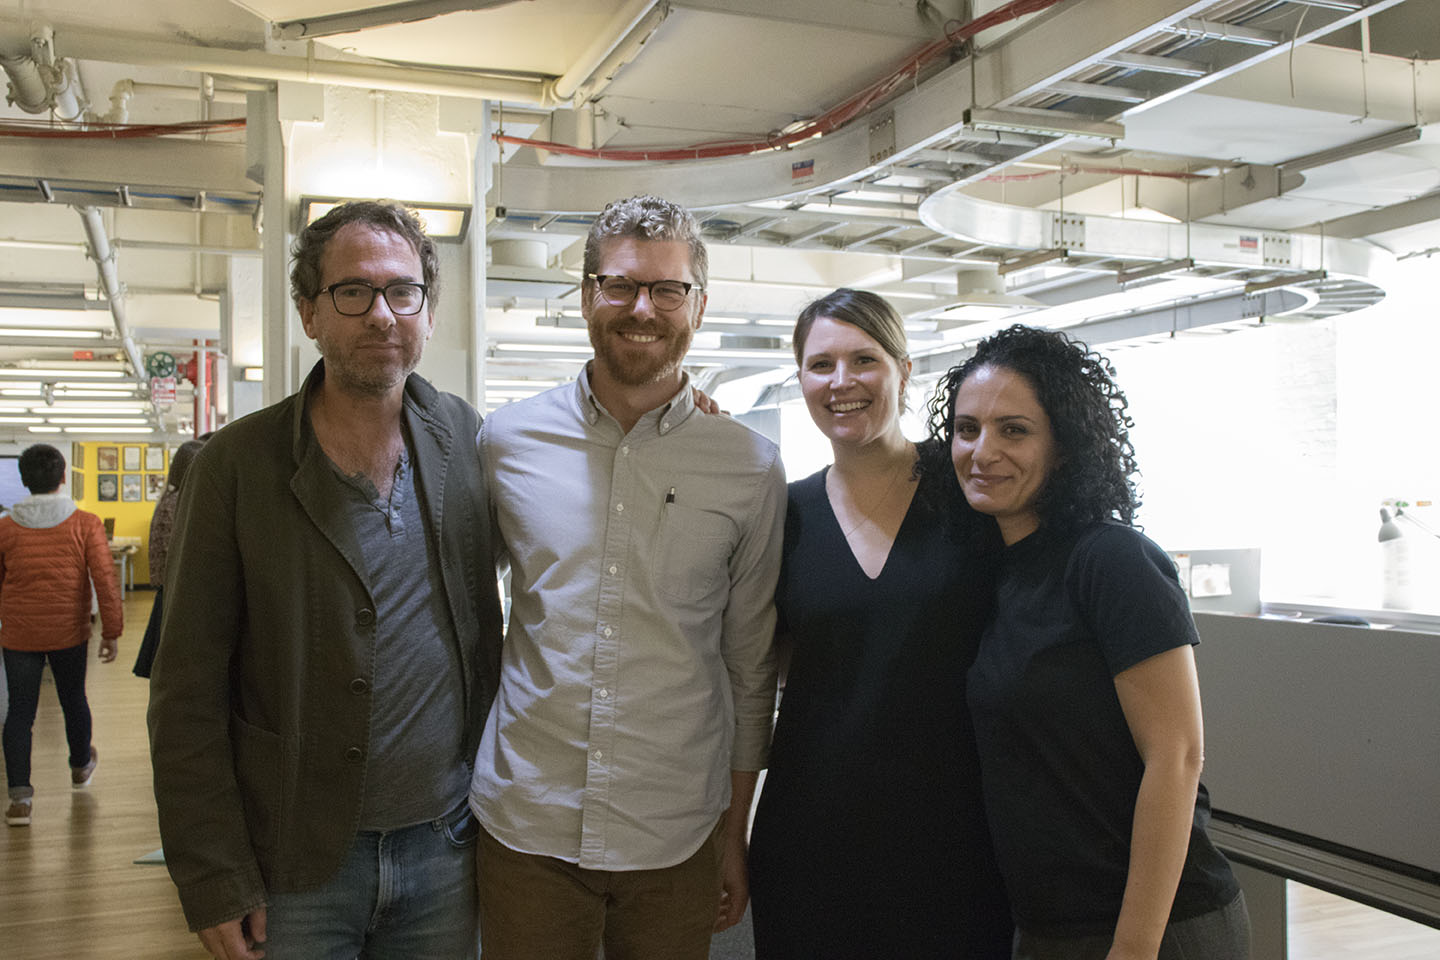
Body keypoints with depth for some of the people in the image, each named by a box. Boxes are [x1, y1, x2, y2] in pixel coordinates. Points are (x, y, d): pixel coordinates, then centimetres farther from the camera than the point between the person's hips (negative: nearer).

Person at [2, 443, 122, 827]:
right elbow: (105, 579, -11)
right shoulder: (85, 525, -9)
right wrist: (112, 630, -3)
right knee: (73, 699, 18)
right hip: (69, 633, 0)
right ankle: (81, 766, 40)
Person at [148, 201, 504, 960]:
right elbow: (188, 695, -7)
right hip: (293, 868, -2)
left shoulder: (465, 437, 0)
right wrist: (214, 880, -9)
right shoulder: (237, 464, -9)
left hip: (444, 846, 3)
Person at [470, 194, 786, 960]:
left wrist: (735, 831, 7)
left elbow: (751, 668, 4)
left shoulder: (751, 469, -2)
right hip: (524, 828, 0)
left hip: (676, 839, 0)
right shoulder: (506, 439, -1)